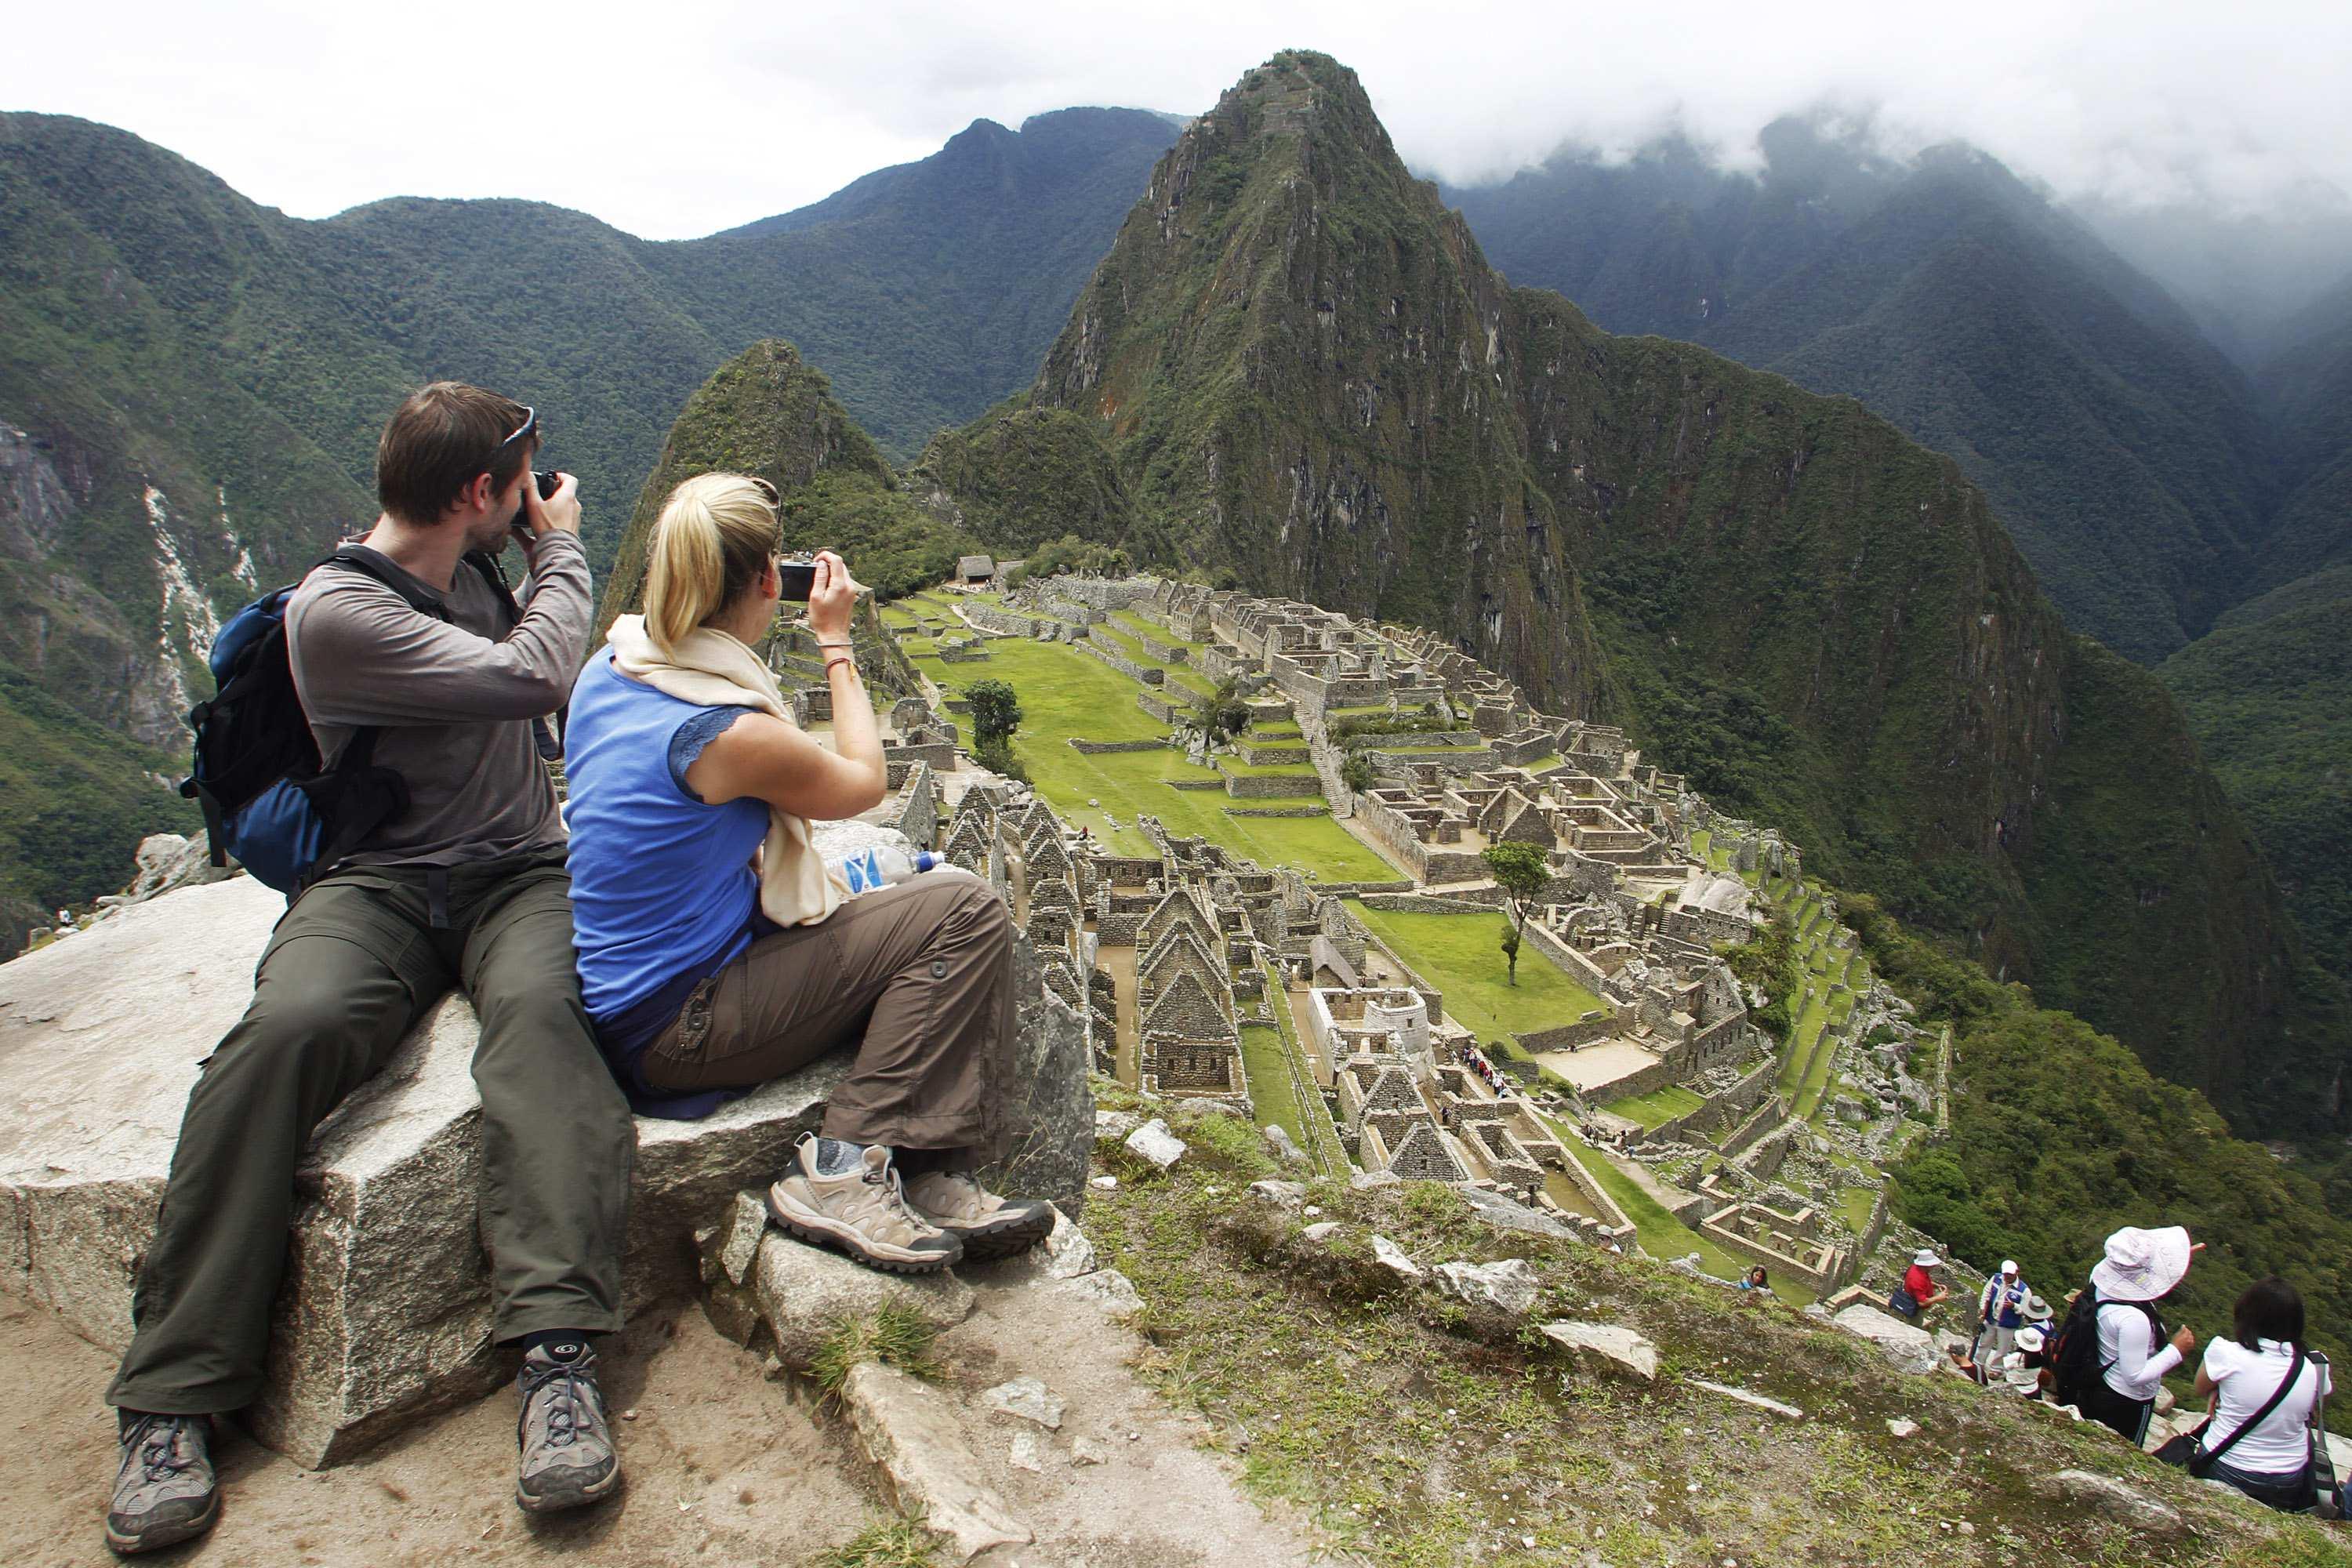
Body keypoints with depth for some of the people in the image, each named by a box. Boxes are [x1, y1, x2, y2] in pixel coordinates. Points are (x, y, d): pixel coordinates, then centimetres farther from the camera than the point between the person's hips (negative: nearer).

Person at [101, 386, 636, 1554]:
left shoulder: (472, 572, 13)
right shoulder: (334, 611, -9)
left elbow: (556, 675, 32)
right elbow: (530, 679, -16)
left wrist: (549, 551, 17)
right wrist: (560, 549, -2)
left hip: (520, 874, 4)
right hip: (380, 886, -3)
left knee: (540, 1007, -33)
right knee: (291, 1024, -35)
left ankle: (558, 1357, -46)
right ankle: (172, 1401, -24)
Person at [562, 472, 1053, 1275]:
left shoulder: (605, 672, 0)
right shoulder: (732, 733, -26)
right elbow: (862, 783, -4)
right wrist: (835, 641, 4)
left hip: (623, 993, 9)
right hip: (676, 1032, -9)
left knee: (923, 916, 13)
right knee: (966, 914, -11)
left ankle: (930, 1177, 5)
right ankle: (842, 1169, -6)